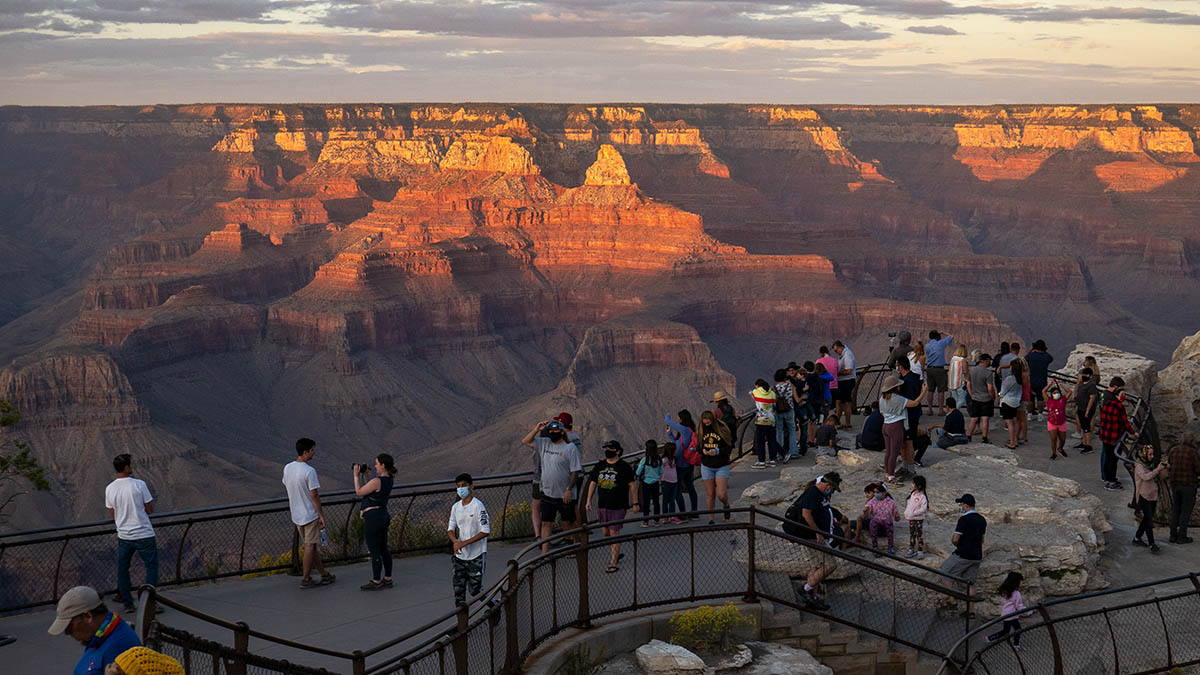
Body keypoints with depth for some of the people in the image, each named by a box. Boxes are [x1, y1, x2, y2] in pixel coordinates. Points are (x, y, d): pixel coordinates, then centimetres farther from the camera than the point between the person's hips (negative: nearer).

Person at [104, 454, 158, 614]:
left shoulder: (110, 489, -2)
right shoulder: (139, 484, -13)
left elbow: (112, 515, 7)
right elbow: (150, 510, -6)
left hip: (123, 536, 4)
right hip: (144, 535, -3)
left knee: (122, 570, 16)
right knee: (151, 567, 8)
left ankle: (127, 604, 17)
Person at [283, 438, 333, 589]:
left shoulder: (287, 468, 2)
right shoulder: (309, 471, -21)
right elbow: (314, 495, -19)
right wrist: (321, 515, -12)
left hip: (296, 514, 8)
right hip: (310, 514, -8)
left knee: (310, 546, 14)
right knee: (310, 546, 2)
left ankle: (324, 575, 24)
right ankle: (306, 579, 6)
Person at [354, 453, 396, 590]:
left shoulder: (377, 481, -20)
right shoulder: (389, 480, 8)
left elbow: (359, 492, -10)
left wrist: (356, 476, -2)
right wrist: (364, 475, 15)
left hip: (373, 518, -9)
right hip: (383, 516, 9)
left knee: (374, 551, 0)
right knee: (383, 549, 16)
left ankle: (376, 581, 7)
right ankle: (387, 579, 23)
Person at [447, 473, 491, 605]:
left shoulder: (478, 506, -12)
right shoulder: (456, 507, 7)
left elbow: (485, 531, -16)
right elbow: (450, 529, 12)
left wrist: (464, 543, -18)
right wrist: (455, 542, -11)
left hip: (476, 556, -6)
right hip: (460, 556, 6)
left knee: (475, 591, -4)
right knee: (458, 591, 2)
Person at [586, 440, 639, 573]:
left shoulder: (624, 466, -5)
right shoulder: (599, 466, 9)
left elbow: (632, 485, -4)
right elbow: (593, 483, 15)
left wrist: (635, 503, -5)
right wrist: (588, 500, 9)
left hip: (618, 507, -6)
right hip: (602, 506, 6)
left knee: (614, 533, -7)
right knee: (605, 532, 13)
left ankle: (613, 564, -3)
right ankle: (616, 554, 35)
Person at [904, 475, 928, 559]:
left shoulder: (922, 496, -19)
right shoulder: (912, 494, 2)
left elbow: (923, 509, -22)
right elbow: (908, 503, 12)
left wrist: (914, 513, -21)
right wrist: (906, 513, 3)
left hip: (919, 519, -7)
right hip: (911, 519, 7)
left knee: (919, 535, 4)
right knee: (912, 534, 16)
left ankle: (920, 551, 13)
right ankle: (911, 549, 26)